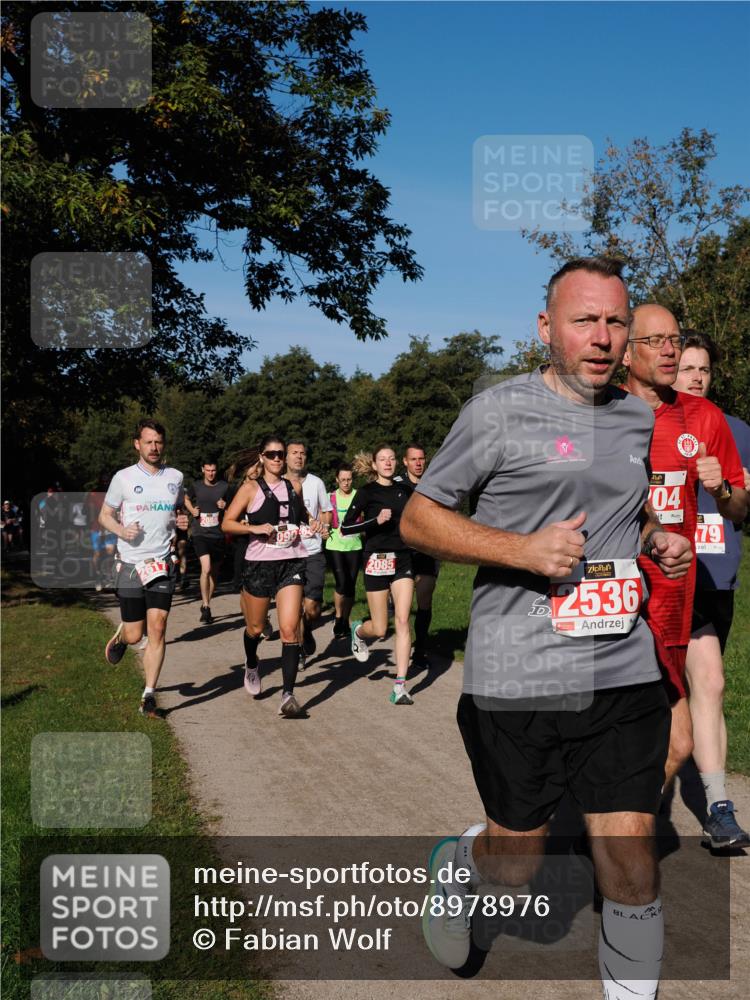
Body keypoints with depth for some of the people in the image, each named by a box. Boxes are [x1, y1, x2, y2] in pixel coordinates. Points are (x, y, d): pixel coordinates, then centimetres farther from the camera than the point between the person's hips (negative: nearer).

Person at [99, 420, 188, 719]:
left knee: (157, 628, -9)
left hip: (163, 563, 2)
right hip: (130, 563, -1)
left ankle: (149, 698, -1)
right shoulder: (124, 478, 0)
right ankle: (120, 636, 41)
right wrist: (122, 530, -13)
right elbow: (104, 515, 7)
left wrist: (181, 521, 1)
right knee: (134, 634, 2)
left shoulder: (175, 477, 8)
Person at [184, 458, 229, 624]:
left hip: (218, 535, 1)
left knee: (214, 572, 10)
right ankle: (206, 607, -9)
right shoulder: (196, 486, 3)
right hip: (201, 534, -1)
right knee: (206, 568, -18)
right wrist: (192, 510, 4)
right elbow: (187, 499, 23)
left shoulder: (224, 486, 0)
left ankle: (206, 605, 27)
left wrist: (225, 506, -12)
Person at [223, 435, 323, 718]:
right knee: (255, 627, 13)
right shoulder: (251, 488, 0)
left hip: (291, 563, 2)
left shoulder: (294, 487, 10)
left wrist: (311, 520, 8)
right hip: (259, 563, -1)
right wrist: (254, 527, -19)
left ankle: (288, 695, -11)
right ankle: (251, 665, 47)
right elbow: (227, 523, -4)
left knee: (289, 630, -11)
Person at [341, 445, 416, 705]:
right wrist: (376, 520, -19)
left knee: (402, 620, -9)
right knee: (380, 629, 1)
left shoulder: (403, 490, 9)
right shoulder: (367, 492, -4)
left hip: (402, 559, 3)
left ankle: (400, 686, -6)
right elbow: (345, 528, -9)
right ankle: (358, 630, 39)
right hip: (377, 560, -3)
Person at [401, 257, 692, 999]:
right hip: (518, 680, -4)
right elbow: (417, 518, -4)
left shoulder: (639, 418, 12)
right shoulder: (500, 410, -6)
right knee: (515, 868, 12)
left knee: (632, 872, 3)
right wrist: (524, 549, -17)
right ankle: (455, 862, 47)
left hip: (625, 674, 4)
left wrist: (656, 537, 7)